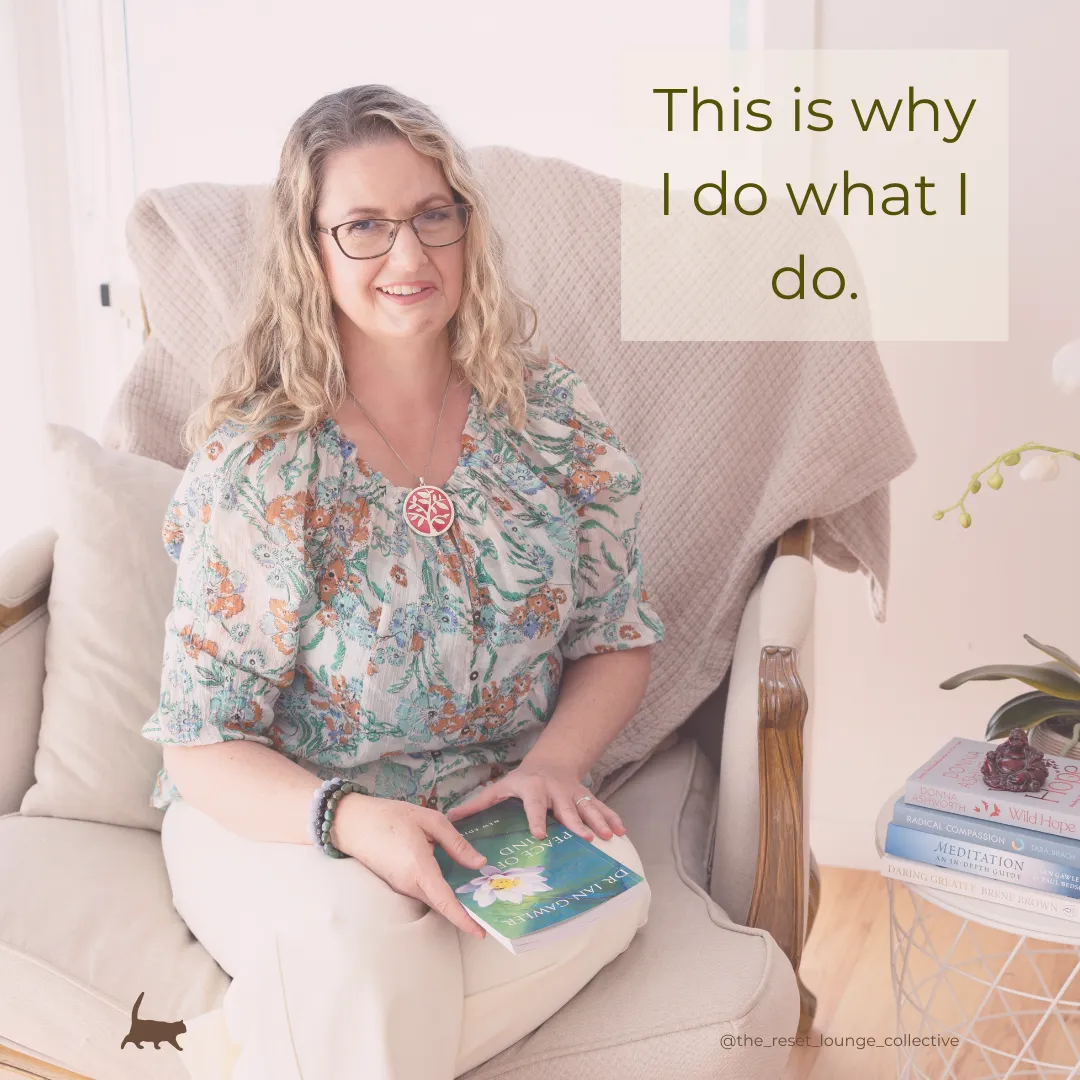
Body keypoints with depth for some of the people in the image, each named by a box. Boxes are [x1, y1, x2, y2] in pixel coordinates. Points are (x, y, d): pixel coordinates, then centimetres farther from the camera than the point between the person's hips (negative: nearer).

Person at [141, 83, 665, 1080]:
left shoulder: (557, 420, -3)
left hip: (494, 811, 4)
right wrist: (349, 818, -30)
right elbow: (205, 750, -11)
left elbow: (619, 639, 5)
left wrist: (553, 761, -16)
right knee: (360, 937, -36)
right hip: (280, 818, -3)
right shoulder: (257, 467, -12)